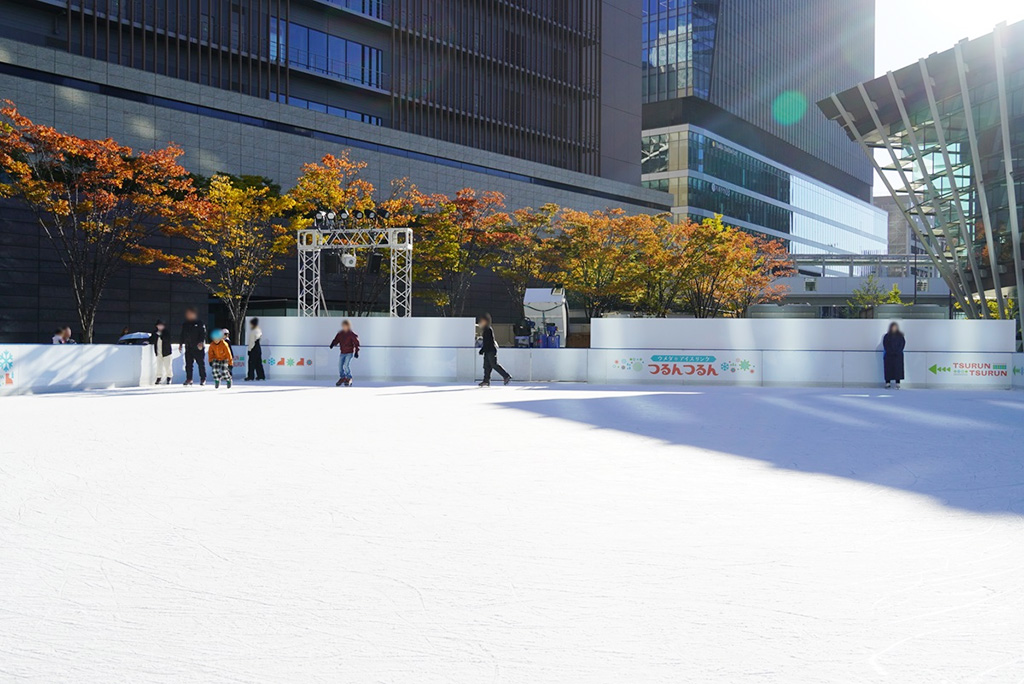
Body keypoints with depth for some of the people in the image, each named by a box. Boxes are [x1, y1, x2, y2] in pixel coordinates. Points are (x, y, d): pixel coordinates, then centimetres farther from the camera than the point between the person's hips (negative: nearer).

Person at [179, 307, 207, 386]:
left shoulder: (200, 323, -1)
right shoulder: (185, 325, 15)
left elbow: (203, 334, -8)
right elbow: (182, 335, 22)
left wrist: (201, 342, -20)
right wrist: (181, 344, 15)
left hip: (198, 348, -5)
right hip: (188, 347, 5)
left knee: (201, 364, -2)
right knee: (188, 364, 3)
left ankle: (203, 379, 5)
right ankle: (189, 379, 8)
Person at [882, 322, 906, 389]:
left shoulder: (900, 336, 6)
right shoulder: (886, 336, 5)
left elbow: (902, 344, 1)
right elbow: (885, 345, 1)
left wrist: (898, 351, -11)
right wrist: (890, 352, -11)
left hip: (898, 356, 0)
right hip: (888, 355, 0)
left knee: (898, 368, -4)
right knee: (888, 369, -2)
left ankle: (898, 383, -3)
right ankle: (888, 383, 1)